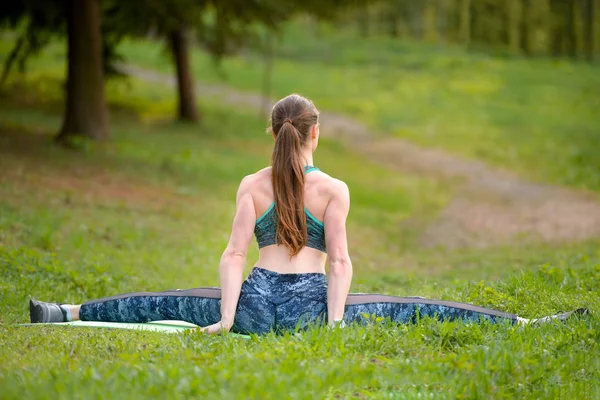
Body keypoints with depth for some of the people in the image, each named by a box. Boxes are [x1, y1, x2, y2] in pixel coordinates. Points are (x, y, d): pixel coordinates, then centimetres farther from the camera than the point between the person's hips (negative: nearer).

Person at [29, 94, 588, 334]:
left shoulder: (252, 185, 6)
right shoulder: (334, 189, 1)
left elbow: (234, 253, -1)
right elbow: (340, 262, -5)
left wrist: (226, 318, -3)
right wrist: (336, 320, -6)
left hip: (257, 302, 1)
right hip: (308, 307, -1)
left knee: (164, 304, 12)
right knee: (411, 309, 0)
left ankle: (67, 312, 8)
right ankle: (520, 325, -4)